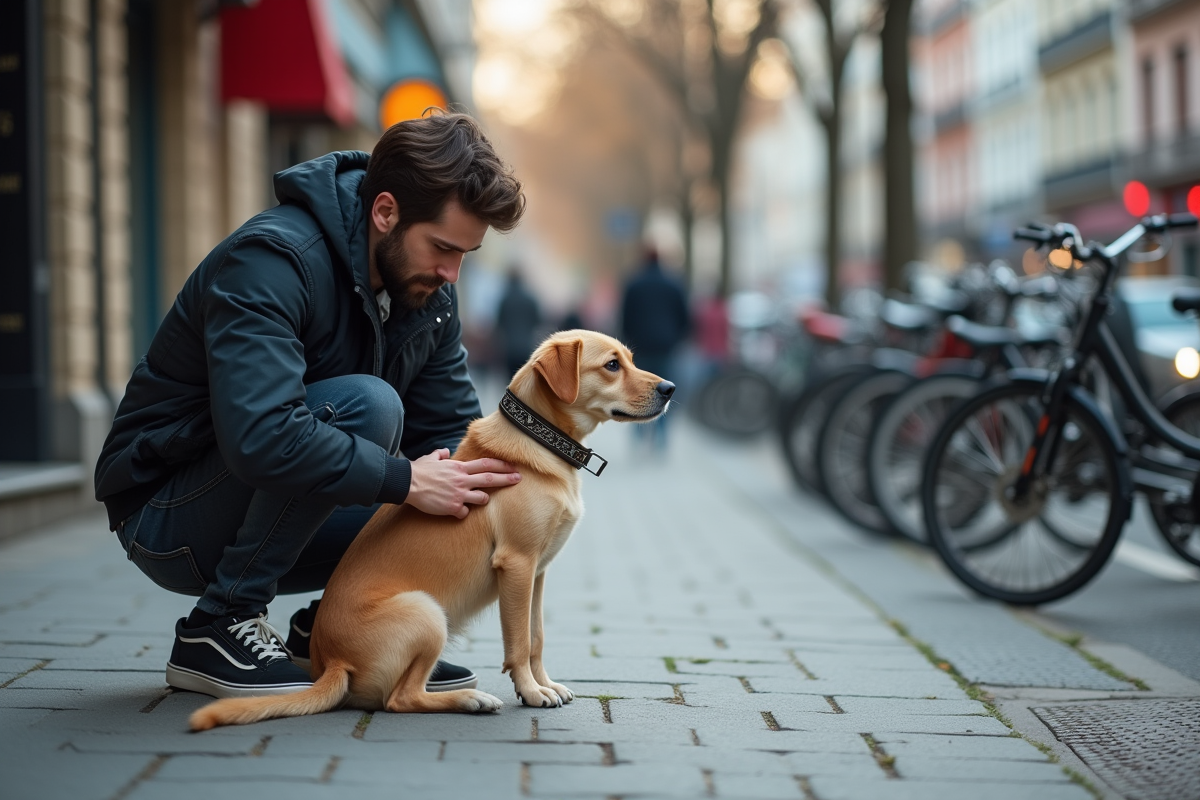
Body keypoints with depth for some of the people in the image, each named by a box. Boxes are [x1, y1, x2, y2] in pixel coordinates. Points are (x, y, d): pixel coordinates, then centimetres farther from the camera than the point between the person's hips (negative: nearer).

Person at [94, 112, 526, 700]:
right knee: (365, 404, -31)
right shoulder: (272, 260, -27)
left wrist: (477, 486, -19)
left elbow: (451, 427, 4)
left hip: (290, 514, 8)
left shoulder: (428, 287, 0)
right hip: (168, 516, -8)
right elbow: (260, 437, -40)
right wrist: (404, 480, -34)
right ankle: (217, 629, -19)